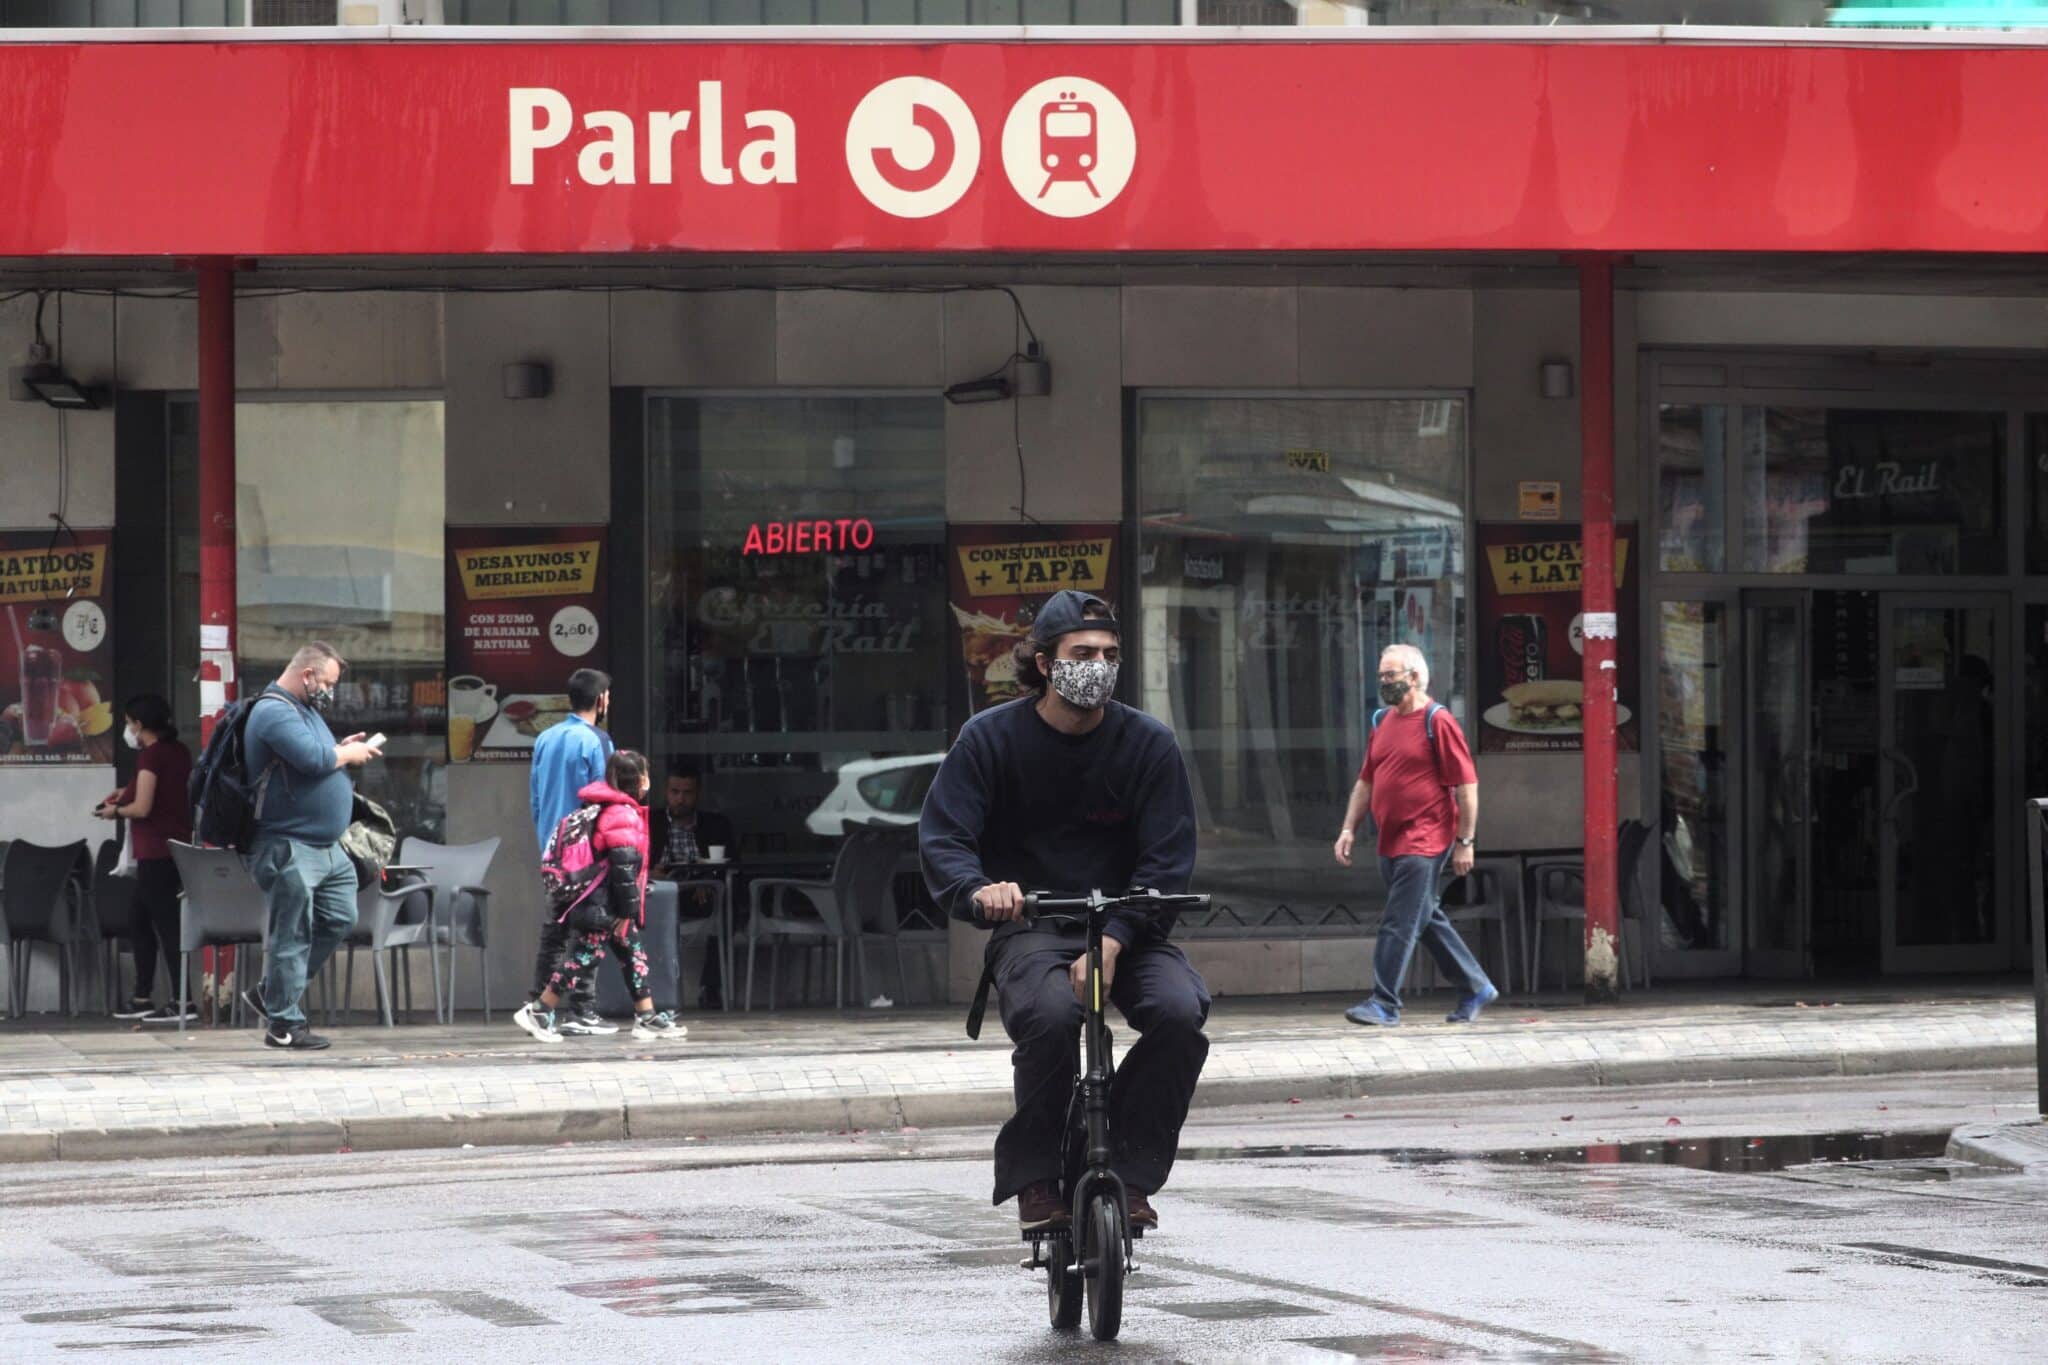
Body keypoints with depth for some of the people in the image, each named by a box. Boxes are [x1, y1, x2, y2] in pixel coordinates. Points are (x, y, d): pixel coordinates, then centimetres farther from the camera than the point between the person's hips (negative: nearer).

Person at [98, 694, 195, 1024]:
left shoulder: (150, 756, -15)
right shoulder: (179, 752, 11)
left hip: (156, 852, -9)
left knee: (165, 923, -7)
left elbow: (142, 808, -18)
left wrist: (114, 811, 0)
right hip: (177, 846, 9)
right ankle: (143, 999, 21)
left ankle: (183, 1002, -9)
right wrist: (129, 793, 21)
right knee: (142, 922, 16)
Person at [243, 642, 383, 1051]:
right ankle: (284, 1024, 0)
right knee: (292, 934, -6)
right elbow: (312, 758, -28)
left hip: (325, 846, 11)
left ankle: (272, 992, 22)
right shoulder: (274, 712, -16)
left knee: (339, 920, 12)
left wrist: (343, 749, 10)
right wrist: (348, 754, -10)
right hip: (288, 847, -11)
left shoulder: (303, 710, 18)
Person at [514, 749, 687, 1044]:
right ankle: (538, 1012, -1)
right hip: (603, 909, -11)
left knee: (634, 955, 12)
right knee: (583, 958, -6)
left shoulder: (605, 809, 15)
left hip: (611, 908, 11)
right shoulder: (623, 815, -18)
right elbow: (624, 865, -22)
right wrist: (627, 911, -19)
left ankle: (647, 1017, 13)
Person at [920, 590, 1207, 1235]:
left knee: (1180, 1011, -29)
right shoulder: (991, 737, -1)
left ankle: (1130, 1172, -13)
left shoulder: (1148, 743, 0)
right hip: (1031, 931, -2)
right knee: (1051, 1014, -35)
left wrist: (1113, 941, -20)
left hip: (1127, 931, 2)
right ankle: (1035, 1176, -15)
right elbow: (942, 836, -8)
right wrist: (979, 890, -31)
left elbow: (1168, 860, -5)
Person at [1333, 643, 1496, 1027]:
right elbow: (1366, 782, 20)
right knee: (1429, 920, 15)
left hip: (1424, 842, -8)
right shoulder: (1382, 723, 14)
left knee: (1399, 923, -11)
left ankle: (1384, 1003, -11)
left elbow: (1467, 784, -10)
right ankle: (1476, 988, 26)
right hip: (1392, 843, 8)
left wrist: (1465, 841, -12)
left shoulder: (1438, 722, -9)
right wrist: (1349, 829, 11)